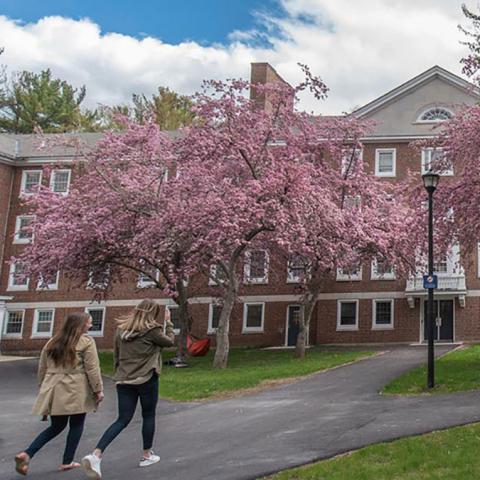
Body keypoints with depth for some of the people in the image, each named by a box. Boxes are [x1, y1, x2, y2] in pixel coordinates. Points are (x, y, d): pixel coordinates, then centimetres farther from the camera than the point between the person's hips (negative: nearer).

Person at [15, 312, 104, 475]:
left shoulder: (52, 342, 14)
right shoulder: (86, 341, -4)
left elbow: (42, 368, 17)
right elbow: (92, 368, -8)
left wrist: (43, 387, 26)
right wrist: (98, 389, -2)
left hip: (54, 390, 6)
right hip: (76, 390, -6)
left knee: (56, 426, 14)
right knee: (76, 425, 10)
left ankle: (27, 454, -1)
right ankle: (67, 462, 12)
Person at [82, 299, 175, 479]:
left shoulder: (121, 329, 6)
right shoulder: (151, 330, -10)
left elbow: (116, 355, 13)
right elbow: (170, 341, 6)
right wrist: (168, 322, 17)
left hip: (124, 380, 5)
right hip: (146, 380, -5)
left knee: (123, 419, 4)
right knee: (148, 416, 15)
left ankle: (96, 455, -12)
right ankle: (147, 455, 25)